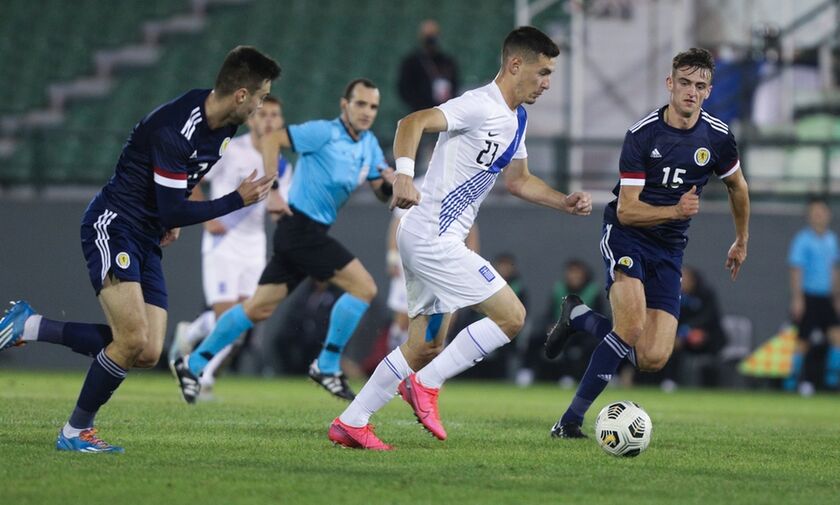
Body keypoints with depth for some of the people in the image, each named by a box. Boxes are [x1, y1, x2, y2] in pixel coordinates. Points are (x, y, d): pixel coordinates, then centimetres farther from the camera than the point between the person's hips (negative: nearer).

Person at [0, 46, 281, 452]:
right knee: (133, 340, -22)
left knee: (148, 353, -2)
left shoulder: (221, 122, 2)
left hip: (146, 241, 9)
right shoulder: (176, 130, -26)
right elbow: (173, 212, -23)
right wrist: (238, 200, -17)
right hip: (112, 227, -9)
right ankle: (75, 432, -3)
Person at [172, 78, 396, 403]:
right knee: (363, 287, -13)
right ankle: (327, 366, -3)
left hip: (310, 233, 8)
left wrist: (390, 182, -10)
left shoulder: (369, 145, 13)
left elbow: (382, 193, 14)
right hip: (301, 227, -8)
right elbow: (272, 139, -17)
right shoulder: (324, 133, -12)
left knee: (260, 308, 10)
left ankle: (193, 365, 17)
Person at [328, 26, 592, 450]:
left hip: (434, 241, 10)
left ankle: (350, 423, 16)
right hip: (434, 237, -10)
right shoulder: (481, 106, -16)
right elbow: (412, 123, -27)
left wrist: (566, 203, 14)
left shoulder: (515, 118, 15)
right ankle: (426, 385, -5)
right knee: (511, 316, -12)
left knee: (427, 347, 13)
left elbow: (519, 181, 27)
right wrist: (404, 174, -42)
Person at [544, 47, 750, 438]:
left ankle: (578, 317, 17)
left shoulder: (717, 137, -3)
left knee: (652, 359, -8)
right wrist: (676, 210, -31)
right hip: (626, 235, -4)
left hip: (669, 251, 4)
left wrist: (741, 241, 27)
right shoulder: (642, 134, -14)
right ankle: (572, 418, -19)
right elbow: (627, 210, -16)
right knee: (632, 326, -29)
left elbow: (737, 186, 19)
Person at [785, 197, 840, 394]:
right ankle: (794, 379, 9)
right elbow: (796, 270, -10)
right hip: (807, 297, -6)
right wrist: (797, 298, -15)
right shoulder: (803, 240, -8)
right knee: (804, 341, -2)